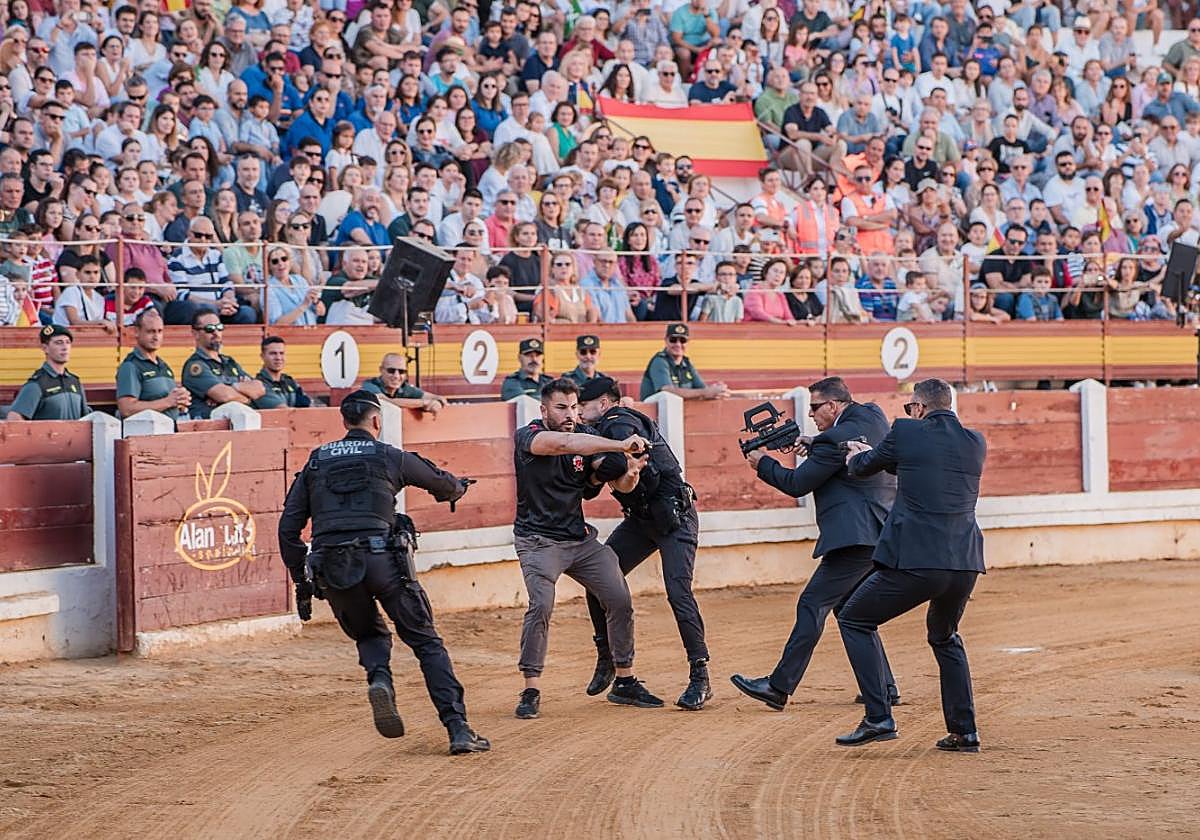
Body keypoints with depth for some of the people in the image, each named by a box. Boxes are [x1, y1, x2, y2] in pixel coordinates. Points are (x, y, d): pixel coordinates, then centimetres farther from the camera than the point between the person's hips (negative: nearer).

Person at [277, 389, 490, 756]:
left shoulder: (316, 462, 18)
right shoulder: (389, 457, 11)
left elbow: (288, 527, 14)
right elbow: (445, 485, 25)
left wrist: (301, 581, 20)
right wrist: (457, 487, 49)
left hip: (331, 569, 3)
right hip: (381, 559, -3)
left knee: (369, 634, 26)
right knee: (426, 642, 4)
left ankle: (379, 678, -8)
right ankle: (458, 729, -8)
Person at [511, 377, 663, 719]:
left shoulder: (586, 435, 1)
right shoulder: (528, 436, -15)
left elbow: (622, 485, -3)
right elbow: (566, 443, -37)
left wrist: (630, 472, -27)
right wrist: (620, 445, -46)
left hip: (580, 538, 6)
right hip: (539, 540, -6)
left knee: (620, 600, 1)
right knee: (541, 605, -23)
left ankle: (625, 683, 14)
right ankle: (531, 692, -13)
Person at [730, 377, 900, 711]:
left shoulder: (836, 439, -15)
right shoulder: (873, 417, 12)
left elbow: (797, 484, -9)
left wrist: (763, 464, 7)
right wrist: (811, 447, 16)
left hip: (856, 540, -10)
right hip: (881, 533, 10)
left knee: (812, 605, -9)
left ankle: (779, 687, -10)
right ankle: (884, 687, 16)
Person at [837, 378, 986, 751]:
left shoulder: (906, 433, -1)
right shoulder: (975, 443, 13)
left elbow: (863, 467, 16)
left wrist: (855, 457, 42)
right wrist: (871, 454, 42)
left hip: (915, 562, -5)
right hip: (965, 563, 6)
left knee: (854, 620, 13)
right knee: (944, 636, 30)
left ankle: (878, 718, 2)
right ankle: (963, 732, 23)